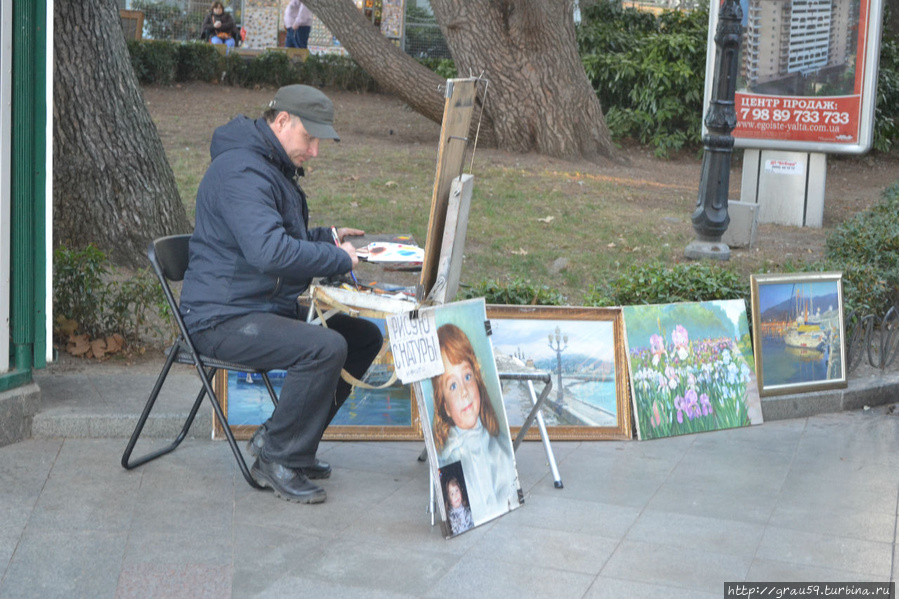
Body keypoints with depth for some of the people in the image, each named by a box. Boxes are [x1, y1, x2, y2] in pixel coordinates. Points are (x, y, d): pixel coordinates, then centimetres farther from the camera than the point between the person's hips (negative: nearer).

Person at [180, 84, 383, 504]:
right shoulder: (241, 171, -19)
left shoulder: (273, 167, 18)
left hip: (269, 307, 11)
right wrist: (340, 259, -22)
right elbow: (269, 252, -33)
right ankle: (276, 460, -11)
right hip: (223, 318, -11)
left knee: (365, 337, 5)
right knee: (325, 347, -30)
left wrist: (326, 238, 14)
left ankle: (278, 439, 9)